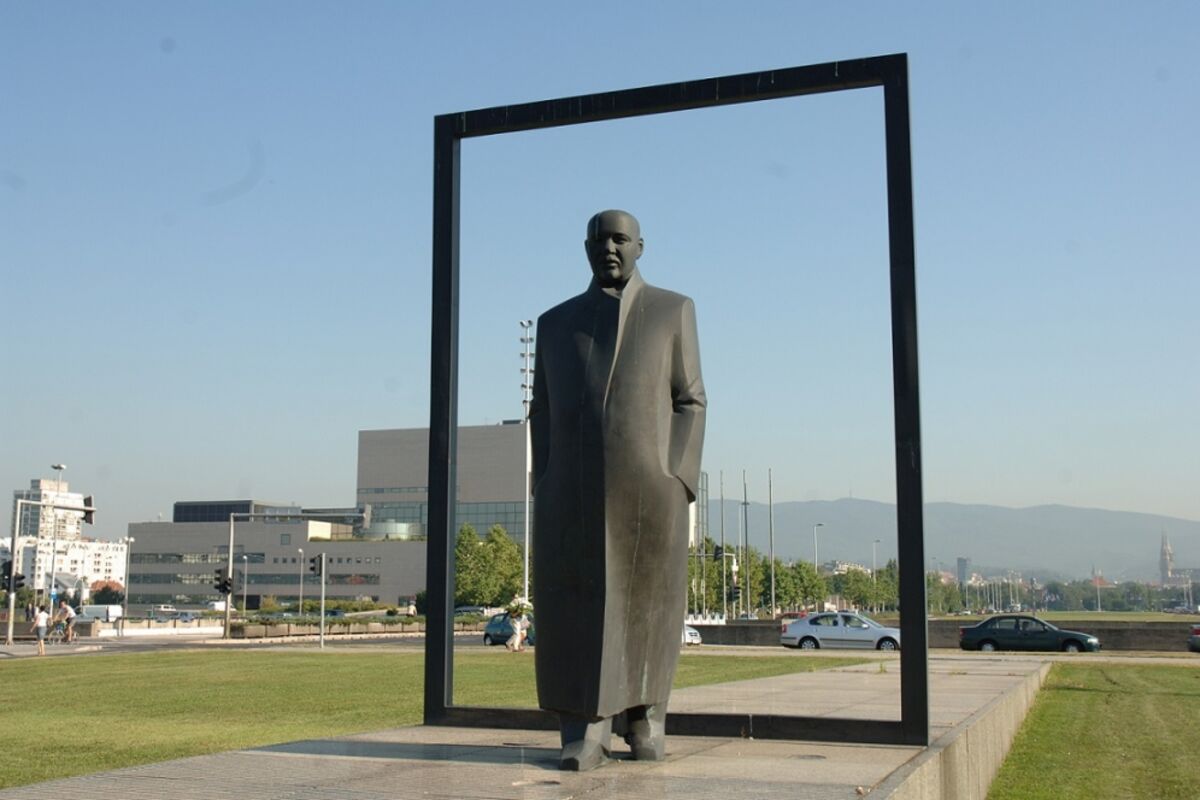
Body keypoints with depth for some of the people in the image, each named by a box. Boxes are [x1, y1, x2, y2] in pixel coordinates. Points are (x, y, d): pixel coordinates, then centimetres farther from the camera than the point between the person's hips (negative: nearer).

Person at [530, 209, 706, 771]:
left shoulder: (673, 311, 7)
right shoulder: (557, 322, 13)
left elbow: (688, 404, 4)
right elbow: (543, 414, 11)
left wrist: (677, 482, -7)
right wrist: (545, 487, 0)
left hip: (647, 483, -1)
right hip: (574, 488, 1)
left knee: (647, 603, 4)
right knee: (579, 608, -5)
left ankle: (643, 713, 22)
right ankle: (587, 733, -2)